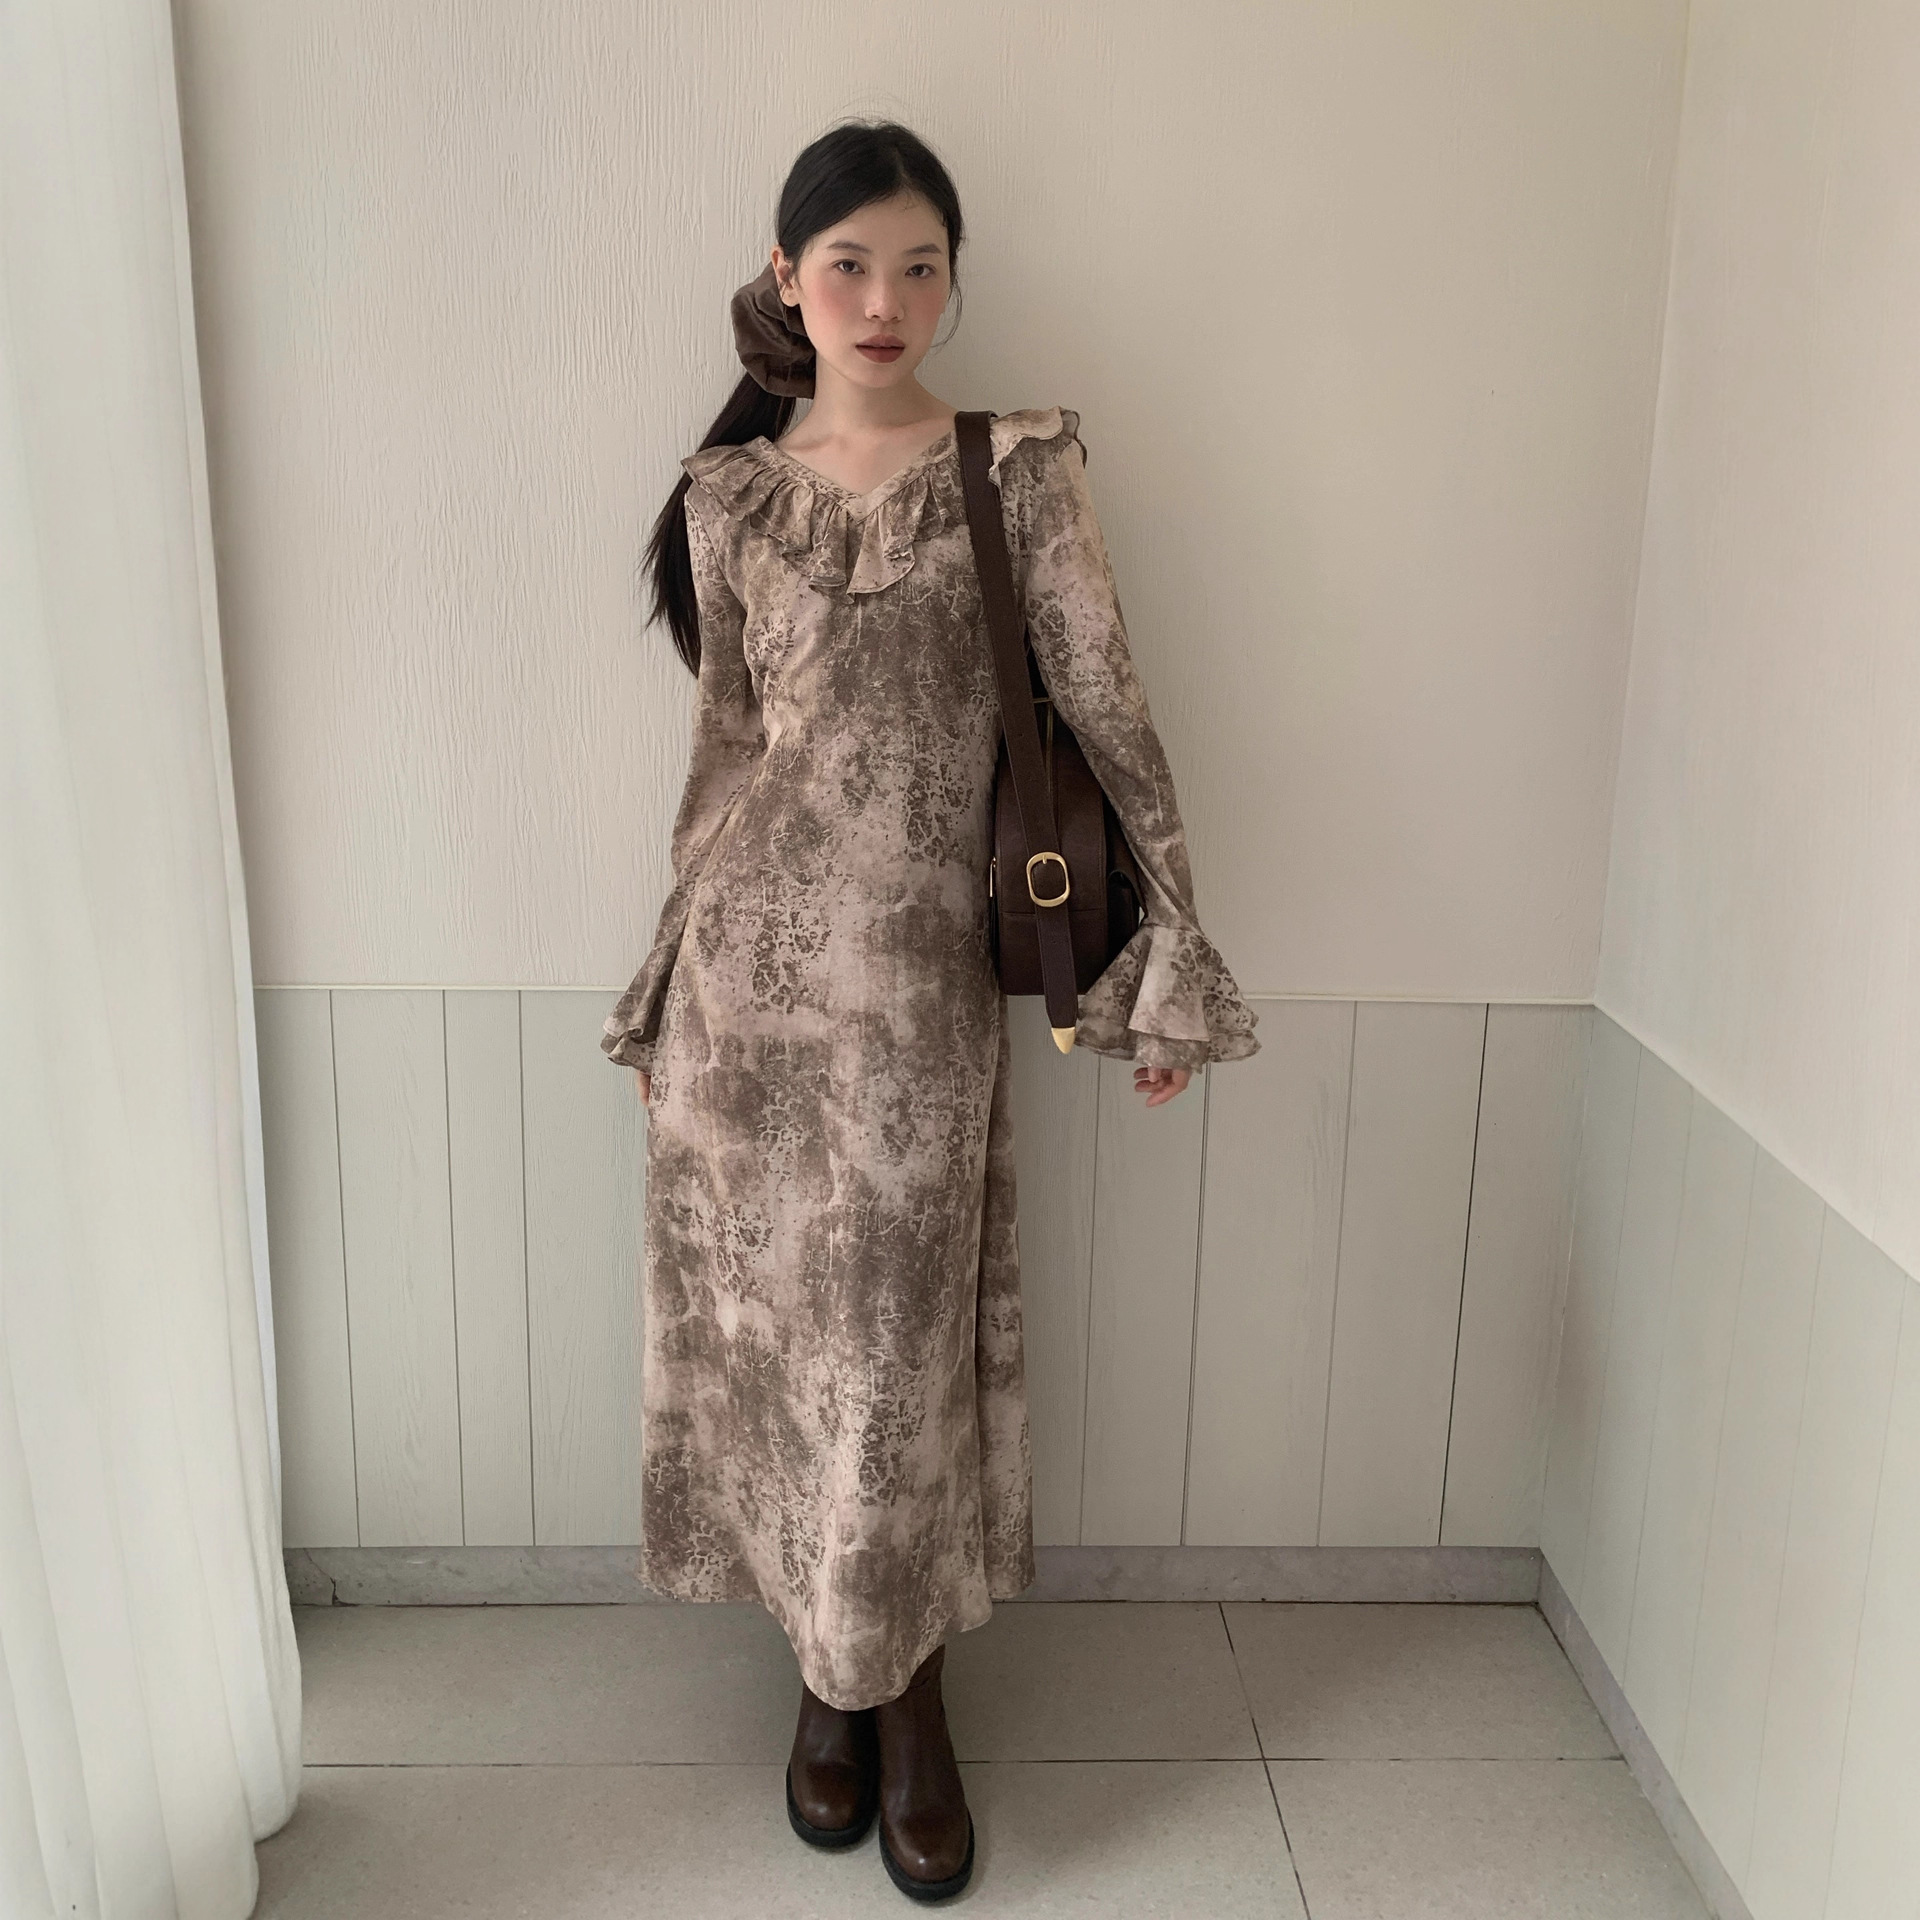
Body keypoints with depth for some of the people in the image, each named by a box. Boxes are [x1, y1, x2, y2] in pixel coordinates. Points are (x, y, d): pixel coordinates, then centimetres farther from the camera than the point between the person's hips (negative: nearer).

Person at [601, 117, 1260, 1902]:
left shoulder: (1019, 469, 0)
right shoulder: (731, 495, 7)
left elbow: (1107, 711, -2)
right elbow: (725, 745, 12)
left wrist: (1169, 958, -5)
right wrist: (663, 990, 14)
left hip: (914, 983, -2)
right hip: (744, 973, 3)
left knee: (894, 1344, 5)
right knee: (767, 1322, 10)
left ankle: (903, 1685, 28)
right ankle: (829, 1667, 32)